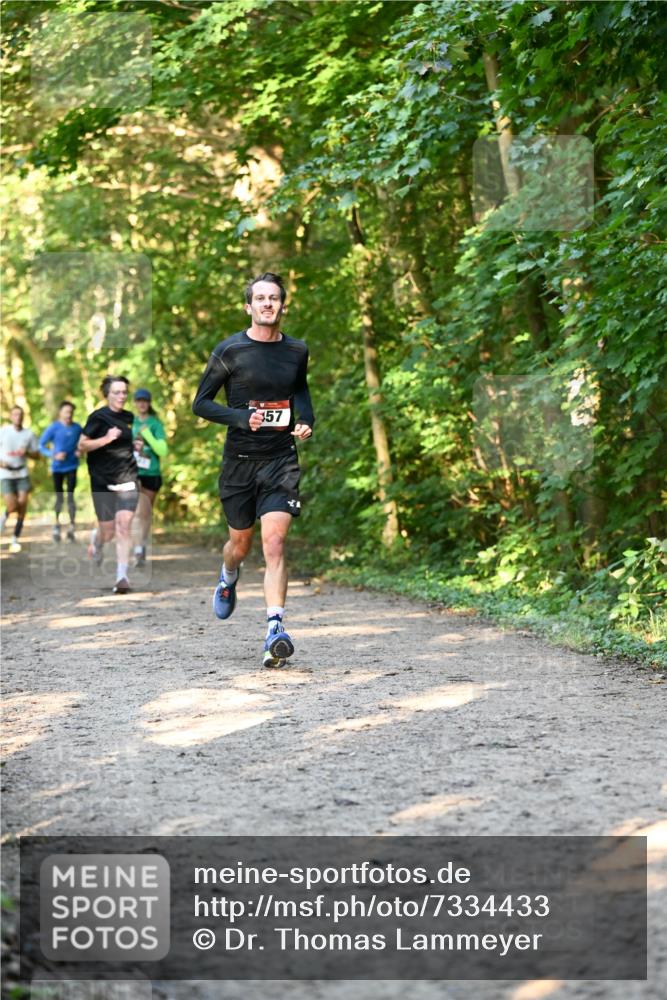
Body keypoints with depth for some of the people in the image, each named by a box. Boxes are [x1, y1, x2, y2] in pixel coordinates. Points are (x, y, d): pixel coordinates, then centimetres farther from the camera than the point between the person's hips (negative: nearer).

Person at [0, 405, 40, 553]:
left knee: (22, 505, -6)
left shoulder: (29, 434, 4)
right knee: (12, 507, -14)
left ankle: (15, 539, 6)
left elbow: (37, 455, 11)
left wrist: (26, 453, -10)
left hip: (22, 474, 2)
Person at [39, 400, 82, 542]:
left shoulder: (77, 428, -1)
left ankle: (71, 528, -6)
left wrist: (80, 451, -5)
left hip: (71, 467, 1)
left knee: (70, 496, -9)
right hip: (57, 467, -1)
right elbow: (41, 445, -4)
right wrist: (53, 455, -17)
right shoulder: (53, 428, -8)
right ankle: (57, 523, 29)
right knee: (59, 498, 7)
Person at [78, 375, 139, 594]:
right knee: (108, 531, 4)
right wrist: (106, 439, -19)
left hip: (127, 479, 3)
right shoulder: (98, 417, -4)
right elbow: (82, 445, -8)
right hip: (103, 481, -3)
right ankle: (96, 539, 43)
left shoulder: (130, 418, 11)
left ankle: (122, 577, -13)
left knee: (123, 526, -12)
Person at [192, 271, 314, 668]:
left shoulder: (297, 351, 4)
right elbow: (201, 402, -2)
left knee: (275, 542, -14)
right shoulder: (230, 351, -6)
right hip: (240, 459, 0)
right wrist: (243, 418, -17)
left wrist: (307, 420, 4)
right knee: (241, 541, 15)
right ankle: (228, 578, 51)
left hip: (281, 459, 1)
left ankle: (275, 628, -19)